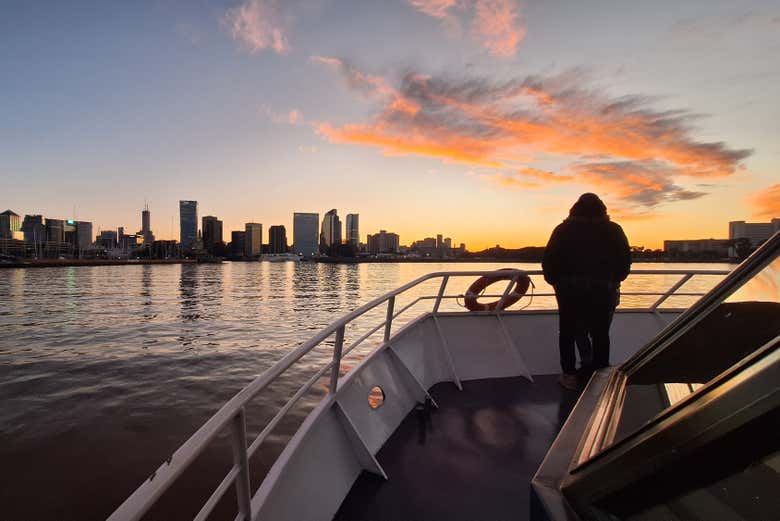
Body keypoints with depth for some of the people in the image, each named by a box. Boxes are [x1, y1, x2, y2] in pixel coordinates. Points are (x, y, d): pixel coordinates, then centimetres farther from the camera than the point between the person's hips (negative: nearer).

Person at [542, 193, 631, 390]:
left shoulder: (563, 229, 5)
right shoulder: (614, 230, 8)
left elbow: (548, 260, 0)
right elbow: (625, 261, 7)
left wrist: (555, 281, 14)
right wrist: (614, 281, 22)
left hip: (569, 289, 0)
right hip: (603, 290, 1)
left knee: (568, 331, 10)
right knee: (600, 333, 12)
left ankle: (569, 374, 9)